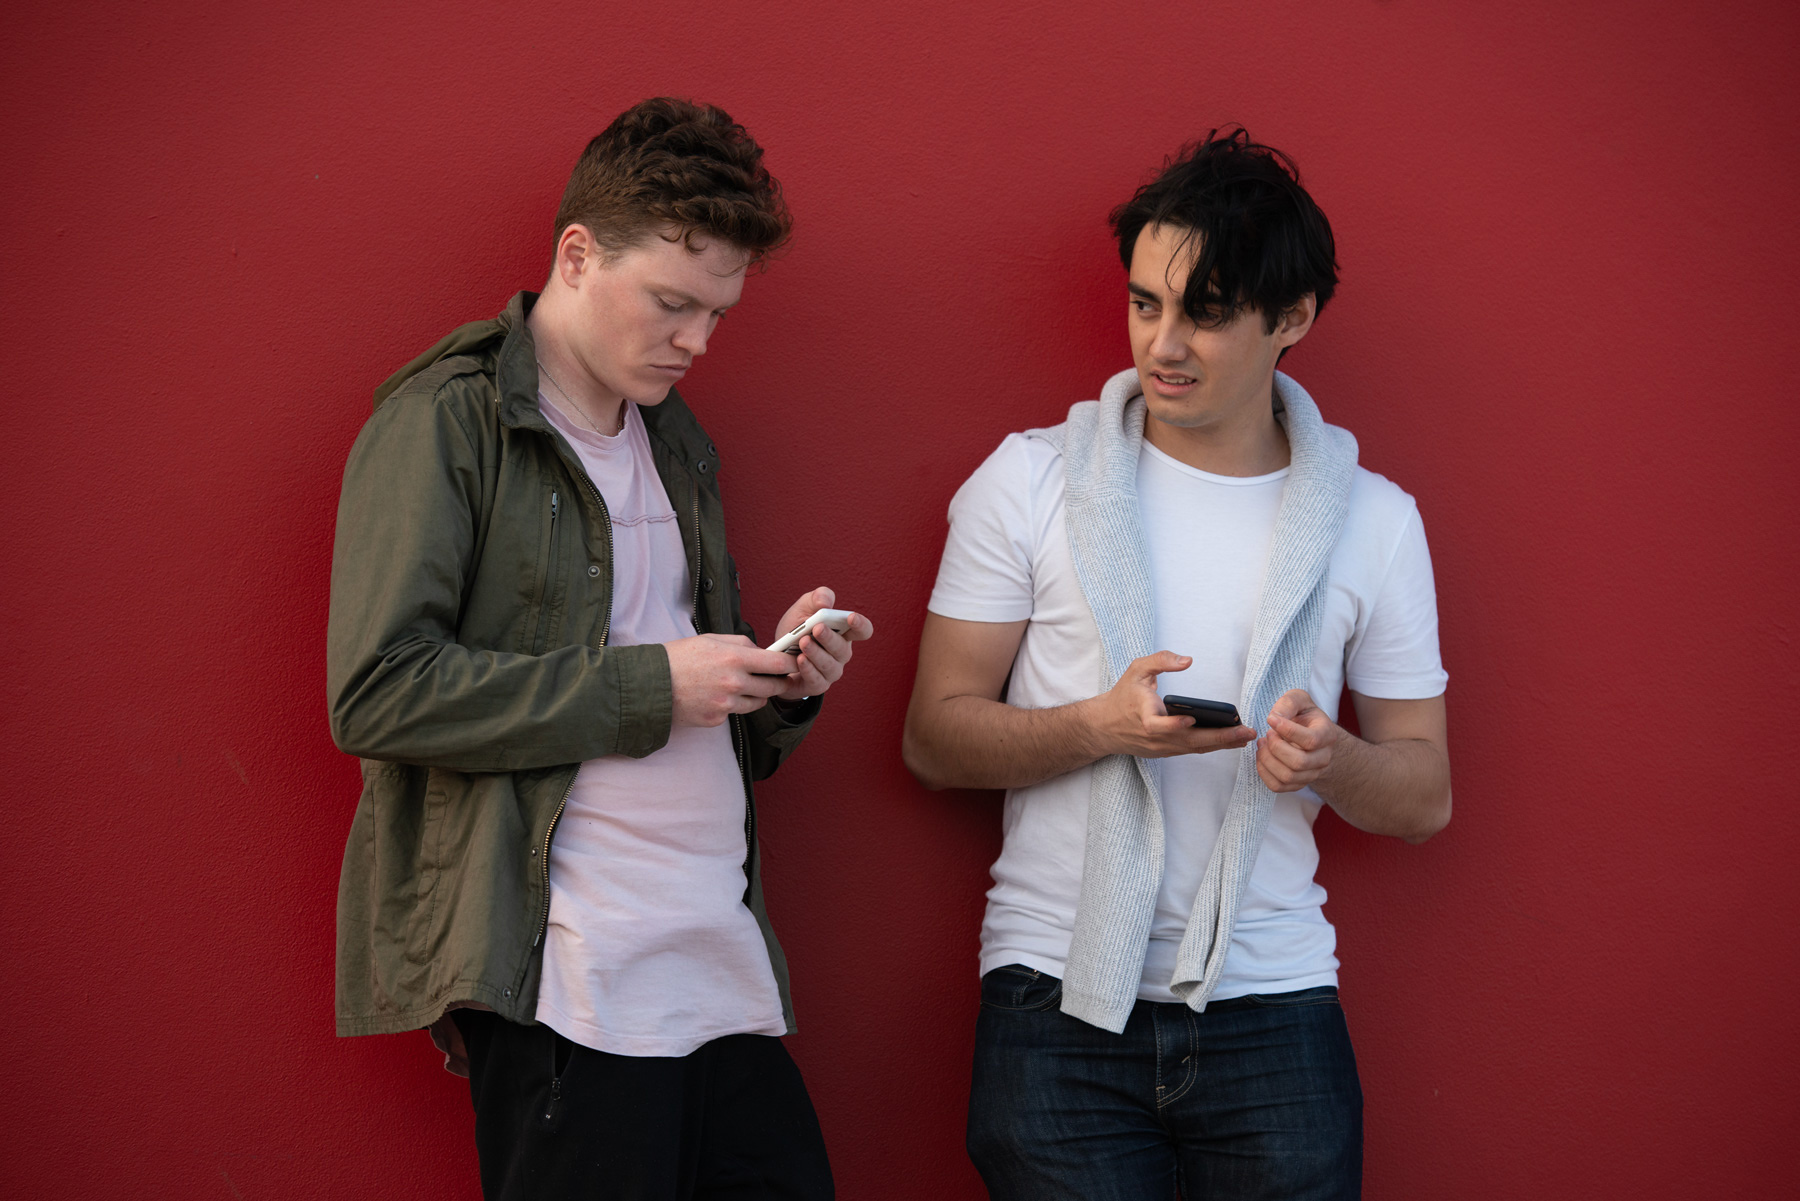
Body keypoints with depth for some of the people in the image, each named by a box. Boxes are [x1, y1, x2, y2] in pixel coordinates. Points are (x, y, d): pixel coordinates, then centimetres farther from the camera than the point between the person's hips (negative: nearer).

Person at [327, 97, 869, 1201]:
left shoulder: (679, 445, 20)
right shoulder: (447, 420, -4)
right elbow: (379, 692, -15)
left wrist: (779, 684, 3)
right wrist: (644, 686, -14)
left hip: (728, 972, 7)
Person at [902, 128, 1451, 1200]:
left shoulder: (1373, 520, 5)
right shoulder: (1030, 482, 2)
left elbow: (1424, 799, 9)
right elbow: (935, 737, 1)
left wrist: (1329, 756, -14)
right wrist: (1101, 726, -17)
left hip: (1272, 1002, 1)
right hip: (1059, 997, -1)